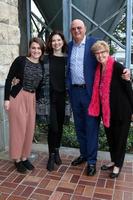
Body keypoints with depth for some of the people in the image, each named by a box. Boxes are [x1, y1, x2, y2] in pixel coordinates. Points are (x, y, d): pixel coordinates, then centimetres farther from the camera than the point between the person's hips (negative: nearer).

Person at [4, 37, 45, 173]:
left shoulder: (41, 65, 6)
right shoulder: (20, 60, -8)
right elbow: (9, 79, -7)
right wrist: (6, 99, -11)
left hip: (31, 99, 5)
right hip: (17, 97, -5)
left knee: (29, 129, 9)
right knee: (18, 128, 2)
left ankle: (24, 157, 26)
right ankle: (17, 159, 17)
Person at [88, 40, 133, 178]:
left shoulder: (118, 67, -16)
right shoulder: (99, 69, 3)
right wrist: (97, 109, 8)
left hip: (121, 110, -6)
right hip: (106, 110, 6)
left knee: (120, 137, 9)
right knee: (110, 136, 18)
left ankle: (118, 165, 28)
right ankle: (113, 160, 39)